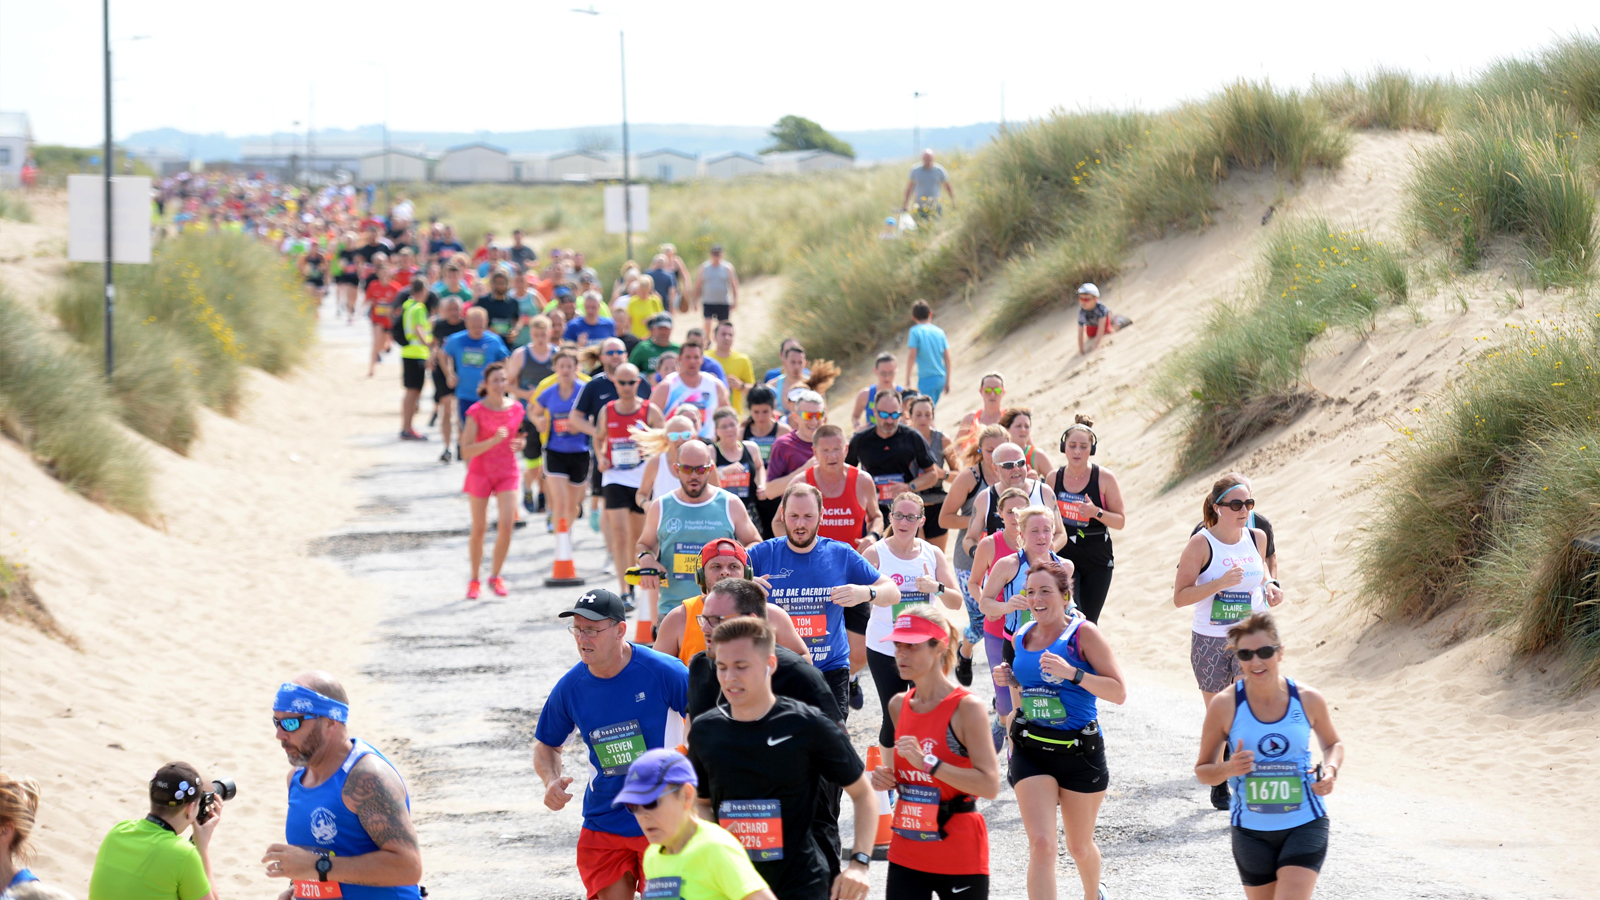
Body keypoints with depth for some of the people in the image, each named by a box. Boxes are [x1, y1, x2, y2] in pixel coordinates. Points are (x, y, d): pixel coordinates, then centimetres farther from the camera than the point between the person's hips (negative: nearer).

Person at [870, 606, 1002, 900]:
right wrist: (885, 779, 0)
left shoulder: (967, 707, -15)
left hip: (959, 855, -5)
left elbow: (990, 785, -23)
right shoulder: (898, 705, 6)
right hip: (906, 853, 5)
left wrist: (927, 762, -28)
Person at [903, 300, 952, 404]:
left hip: (926, 378, -5)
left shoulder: (915, 331, -6)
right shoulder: (939, 331, 7)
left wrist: (907, 379, -6)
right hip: (941, 378, 5)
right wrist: (948, 381, 14)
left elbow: (912, 355, -12)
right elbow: (947, 357, 7)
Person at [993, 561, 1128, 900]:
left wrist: (1073, 673, -25)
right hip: (1030, 753, 2)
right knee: (1041, 845, -15)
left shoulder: (1083, 633, -10)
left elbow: (1119, 692, -14)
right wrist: (1012, 681, 0)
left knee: (1079, 846, 17)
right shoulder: (1021, 637, 6)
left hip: (1080, 751, -2)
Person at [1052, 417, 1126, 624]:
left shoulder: (1104, 478, -7)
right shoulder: (1054, 479, 0)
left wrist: (1096, 512, -23)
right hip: (1064, 555, 1)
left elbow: (1121, 521, -6)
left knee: (1089, 622, 6)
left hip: (1097, 559, -1)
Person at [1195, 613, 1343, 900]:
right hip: (1251, 830, 1)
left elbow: (1333, 743, 15)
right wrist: (1229, 769, -22)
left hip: (1305, 825, -1)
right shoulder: (1224, 706, -9)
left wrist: (1331, 769, -7)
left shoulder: (1309, 700, -6)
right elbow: (1203, 770, 0)